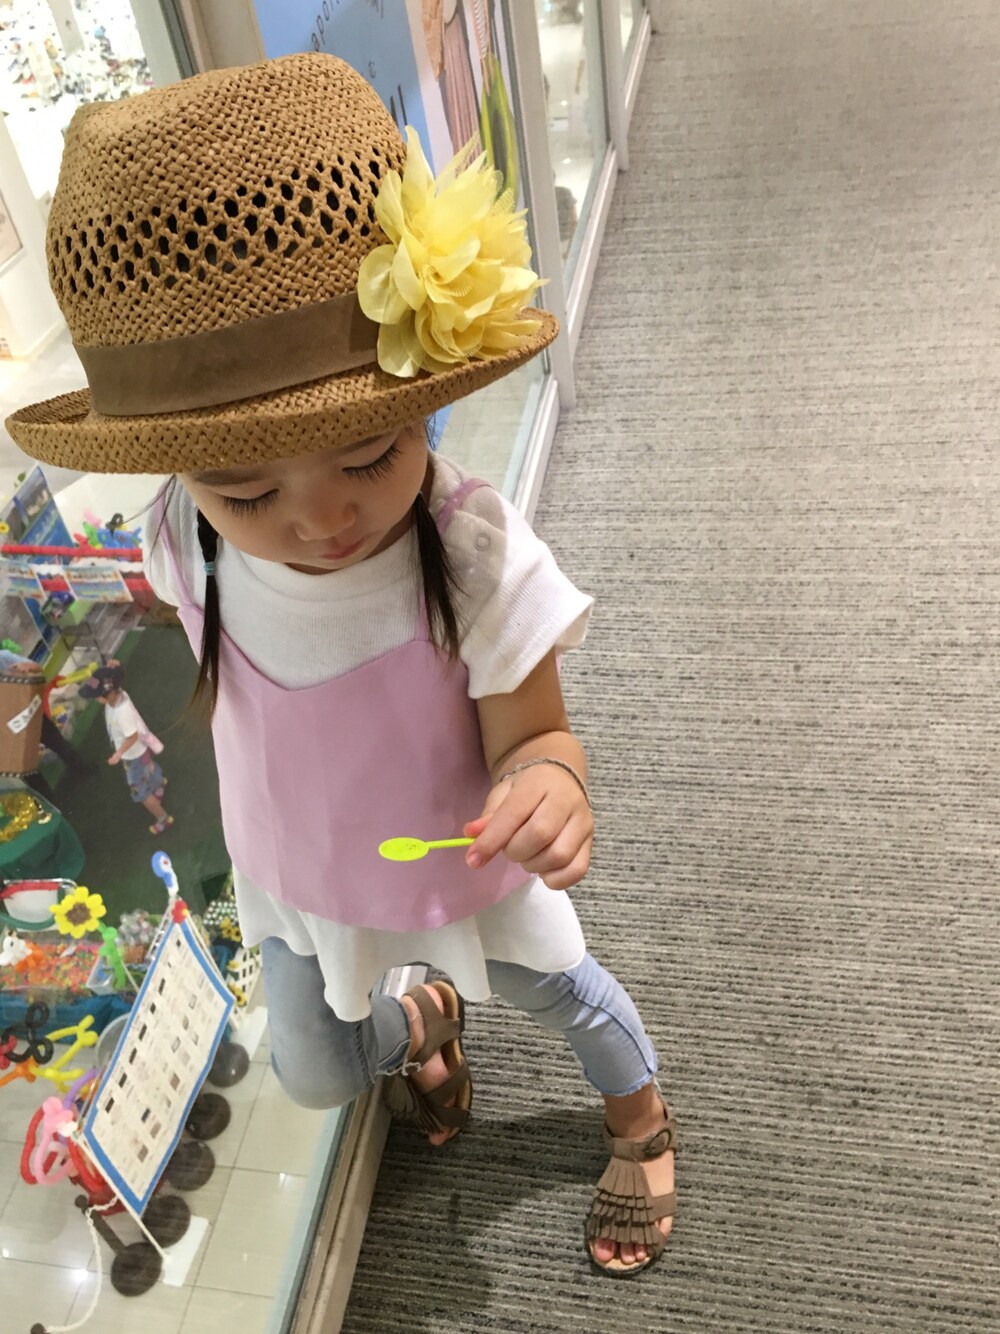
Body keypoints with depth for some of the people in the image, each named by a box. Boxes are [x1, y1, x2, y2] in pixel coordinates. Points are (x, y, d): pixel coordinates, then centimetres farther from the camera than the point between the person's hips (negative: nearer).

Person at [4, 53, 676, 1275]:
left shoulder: (476, 556, -38)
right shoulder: (187, 542, -25)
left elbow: (531, 736, -29)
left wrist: (549, 785, -52)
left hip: (464, 863, -3)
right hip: (298, 870, 4)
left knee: (555, 989, 25)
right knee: (313, 1077, 23)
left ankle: (641, 1116, 61)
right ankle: (419, 1020, 58)